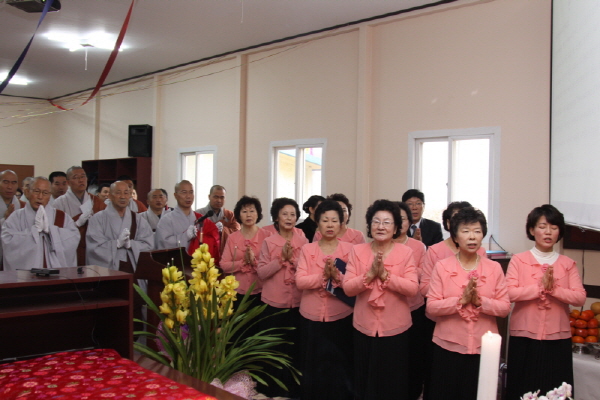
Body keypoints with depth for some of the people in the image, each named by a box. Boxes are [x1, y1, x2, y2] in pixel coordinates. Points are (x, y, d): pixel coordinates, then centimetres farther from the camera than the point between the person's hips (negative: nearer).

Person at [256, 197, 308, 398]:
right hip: (274, 301, -1)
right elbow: (261, 272, -8)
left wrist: (292, 258, -16)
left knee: (295, 345, 9)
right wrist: (281, 258, -17)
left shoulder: (303, 241, 2)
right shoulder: (268, 242, -1)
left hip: (297, 302, 1)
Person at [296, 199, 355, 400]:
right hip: (312, 316, 1)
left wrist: (337, 275, -24)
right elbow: (300, 281, -8)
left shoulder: (349, 249, 0)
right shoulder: (307, 249, 2)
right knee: (314, 364, 9)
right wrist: (324, 276, -21)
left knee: (340, 364, 6)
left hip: (341, 316, -1)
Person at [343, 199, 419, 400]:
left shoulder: (405, 252, -5)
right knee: (365, 381, 14)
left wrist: (385, 274, -22)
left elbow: (412, 288, -14)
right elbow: (347, 288, -7)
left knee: (393, 382, 11)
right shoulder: (357, 251, -1)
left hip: (395, 327, -1)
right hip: (364, 327, 2)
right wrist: (370, 274, -21)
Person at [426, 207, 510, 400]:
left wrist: (480, 301, -17)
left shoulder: (494, 268, 2)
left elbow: (504, 307, -2)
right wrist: (461, 300, -20)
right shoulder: (442, 266, -2)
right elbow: (431, 307, -8)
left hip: (483, 348, 1)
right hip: (448, 347, -1)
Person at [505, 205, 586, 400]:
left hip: (557, 338, 2)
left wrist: (554, 288, -18)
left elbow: (580, 298, -4)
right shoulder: (518, 260, 0)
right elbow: (509, 293, -12)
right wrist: (540, 287, -19)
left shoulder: (568, 264, 7)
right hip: (524, 337, -2)